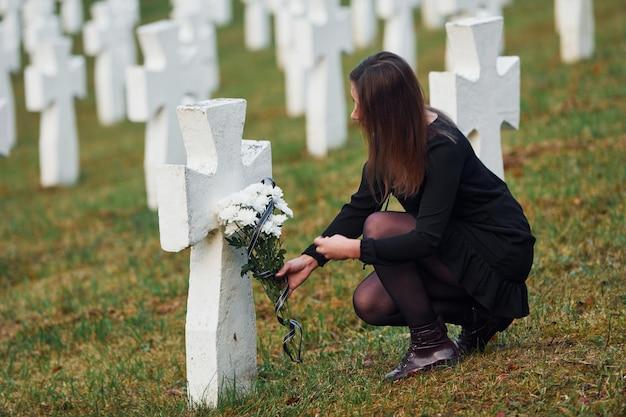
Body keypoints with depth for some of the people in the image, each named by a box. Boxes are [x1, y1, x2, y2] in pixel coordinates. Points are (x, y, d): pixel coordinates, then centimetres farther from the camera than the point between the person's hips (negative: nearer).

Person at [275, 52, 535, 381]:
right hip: (454, 242, 9)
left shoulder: (443, 147, -28)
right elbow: (359, 206, 4)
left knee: (379, 228, -24)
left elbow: (427, 239, -32)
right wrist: (312, 257, -5)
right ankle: (476, 315, 9)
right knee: (369, 304, -3)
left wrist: (353, 249, -25)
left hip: (501, 250, -9)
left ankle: (432, 345, -14)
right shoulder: (392, 140, -4)